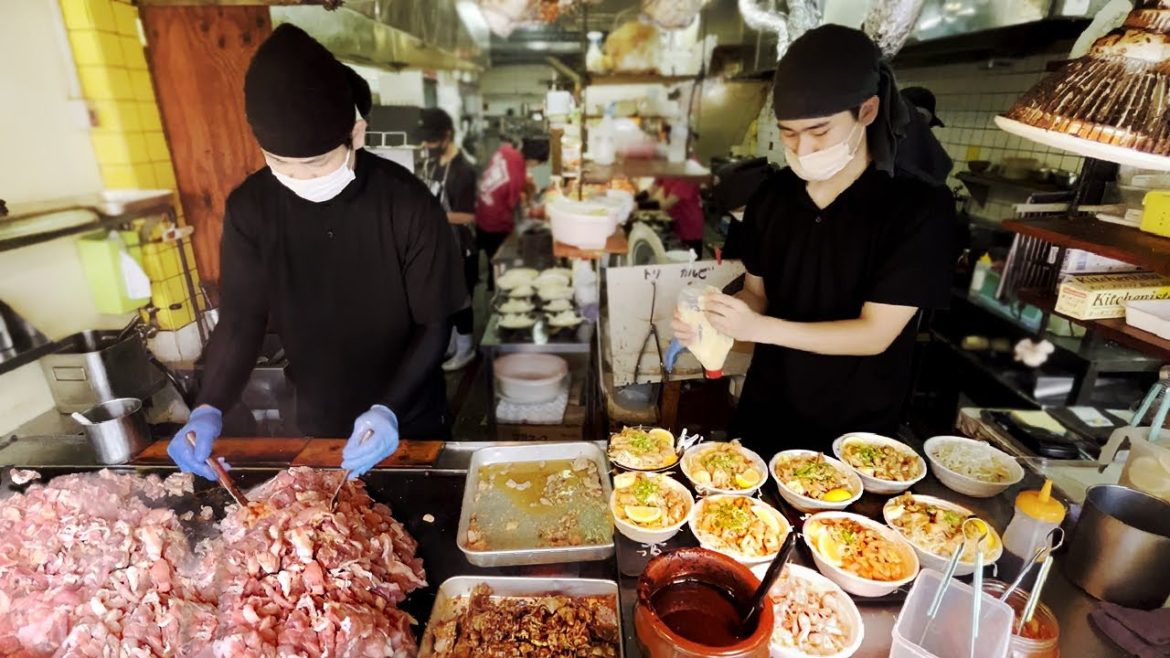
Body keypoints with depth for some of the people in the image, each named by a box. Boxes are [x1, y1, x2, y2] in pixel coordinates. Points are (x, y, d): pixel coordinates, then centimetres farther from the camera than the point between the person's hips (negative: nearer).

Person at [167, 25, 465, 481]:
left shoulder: (408, 203, -21)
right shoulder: (250, 208, -12)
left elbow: (434, 326, -17)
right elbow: (241, 319, -5)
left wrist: (389, 409, -28)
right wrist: (209, 409, -20)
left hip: (410, 420, -2)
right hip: (317, 424, 3)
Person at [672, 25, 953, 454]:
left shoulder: (920, 208, -17)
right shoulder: (771, 195, -3)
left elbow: (875, 333, -20)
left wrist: (759, 328, -30)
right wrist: (714, 318, -16)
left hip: (854, 432, -4)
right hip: (764, 411, 4)